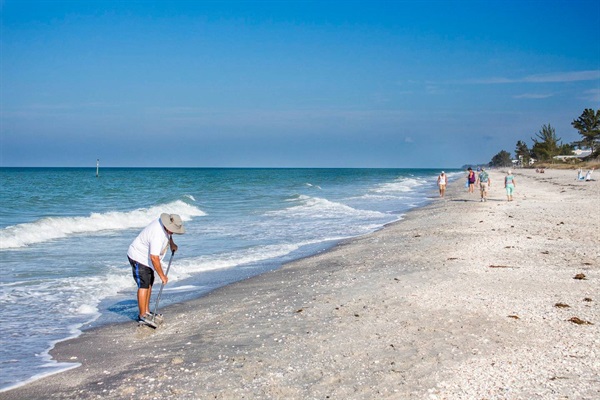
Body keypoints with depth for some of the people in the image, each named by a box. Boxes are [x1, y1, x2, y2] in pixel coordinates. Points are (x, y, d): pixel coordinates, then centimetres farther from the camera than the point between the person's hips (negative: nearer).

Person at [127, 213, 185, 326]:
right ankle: (142, 316, -11)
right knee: (144, 285, -13)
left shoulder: (165, 224, -6)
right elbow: (154, 258, -33)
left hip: (145, 257, 10)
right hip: (138, 257, -10)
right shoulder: (157, 235, -34)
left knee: (149, 283, 13)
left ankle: (147, 311, 21)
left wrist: (171, 243, 9)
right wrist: (162, 276, -25)